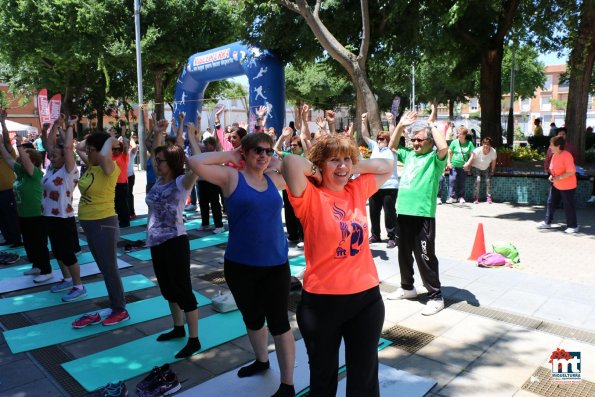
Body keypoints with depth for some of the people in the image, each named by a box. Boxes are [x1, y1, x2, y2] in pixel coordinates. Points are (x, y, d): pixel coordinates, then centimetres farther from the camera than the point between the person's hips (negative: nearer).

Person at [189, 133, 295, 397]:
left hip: (275, 264, 1)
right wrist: (228, 155, -8)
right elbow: (195, 162, -18)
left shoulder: (274, 179, 5)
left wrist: (276, 161, 7)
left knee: (278, 322, 4)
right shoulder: (231, 176, -5)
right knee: (252, 318, 21)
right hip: (240, 265, 0)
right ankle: (261, 360, 48)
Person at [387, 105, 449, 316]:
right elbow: (392, 147, 28)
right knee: (404, 253, 18)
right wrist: (400, 126, 13)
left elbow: (444, 147, -25)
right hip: (403, 212, 7)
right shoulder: (409, 155, 15)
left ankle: (435, 297, 10)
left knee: (425, 256, -2)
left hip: (423, 214, -7)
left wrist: (432, 124, -13)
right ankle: (407, 287, 36)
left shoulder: (434, 158, -4)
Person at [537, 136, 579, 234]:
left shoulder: (566, 156, -22)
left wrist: (559, 178, -26)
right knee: (551, 203, 13)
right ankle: (547, 222, 24)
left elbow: (572, 172, -26)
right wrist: (552, 175, 1)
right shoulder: (555, 155, 6)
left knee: (568, 206, 1)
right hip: (556, 185, 9)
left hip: (567, 186, -9)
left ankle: (573, 226, 15)